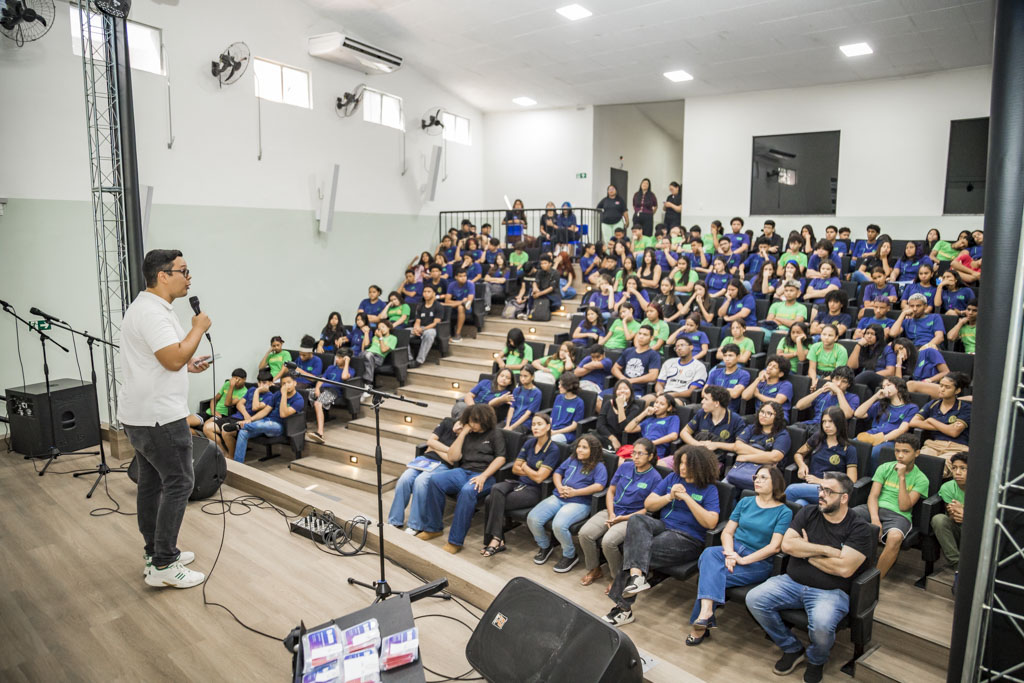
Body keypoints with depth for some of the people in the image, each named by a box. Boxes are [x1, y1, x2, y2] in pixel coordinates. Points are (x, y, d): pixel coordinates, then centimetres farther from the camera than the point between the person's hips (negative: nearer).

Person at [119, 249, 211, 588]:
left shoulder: (148, 307, 15)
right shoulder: (152, 312, -20)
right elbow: (174, 358, -27)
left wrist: (188, 365, 13)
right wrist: (198, 329, -14)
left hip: (139, 415, 11)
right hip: (159, 417, -11)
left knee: (151, 481, 15)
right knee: (179, 483, -5)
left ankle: (155, 552, 26)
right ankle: (163, 566, 0)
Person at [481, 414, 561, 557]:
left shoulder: (553, 450, -10)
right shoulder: (529, 443, 10)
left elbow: (539, 478, -15)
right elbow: (515, 468, 11)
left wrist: (524, 467, 1)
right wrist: (532, 472, -5)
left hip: (534, 490, -6)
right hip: (518, 482, 6)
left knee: (492, 501, -24)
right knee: (496, 489, -27)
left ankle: (496, 540, -12)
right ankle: (496, 540, -22)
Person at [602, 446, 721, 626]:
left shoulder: (709, 489, 0)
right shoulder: (672, 477, 13)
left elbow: (711, 522, -14)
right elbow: (648, 504, 11)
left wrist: (687, 498, -16)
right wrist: (669, 497, -7)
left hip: (688, 540, -5)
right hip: (663, 527, 5)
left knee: (635, 549, -26)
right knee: (636, 520, -29)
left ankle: (623, 608, -17)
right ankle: (637, 575, -44)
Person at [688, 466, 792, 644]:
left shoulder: (784, 512, 0)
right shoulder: (745, 502, 14)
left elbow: (774, 547, -10)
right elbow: (727, 532, 10)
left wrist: (742, 560, -17)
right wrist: (730, 554, -11)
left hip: (758, 561, -4)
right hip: (733, 549, 4)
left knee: (710, 576, -28)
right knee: (710, 553, -33)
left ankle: (700, 626, -18)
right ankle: (706, 610, -44)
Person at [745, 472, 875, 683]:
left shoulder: (859, 529, -6)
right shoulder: (808, 514, 6)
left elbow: (844, 568, -18)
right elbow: (787, 544, -6)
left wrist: (807, 552, -8)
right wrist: (826, 550, -13)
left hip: (830, 592, -4)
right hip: (791, 582, 4)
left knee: (822, 624, -35)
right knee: (754, 599, -17)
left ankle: (816, 660, 5)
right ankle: (792, 649, 7)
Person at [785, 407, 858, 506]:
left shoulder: (849, 450, 3)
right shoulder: (817, 438, 15)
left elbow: (851, 481, -3)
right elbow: (798, 454, 29)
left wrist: (821, 481, -11)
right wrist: (802, 465, 5)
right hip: (809, 485, 3)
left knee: (791, 489, -33)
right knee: (799, 505, -37)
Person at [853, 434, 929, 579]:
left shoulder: (920, 479, 6)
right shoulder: (885, 468, 12)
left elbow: (904, 506, -6)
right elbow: (873, 496, 3)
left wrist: (902, 477, -10)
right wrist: (874, 519, -16)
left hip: (898, 515, -2)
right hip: (875, 509, 2)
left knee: (895, 537, -38)